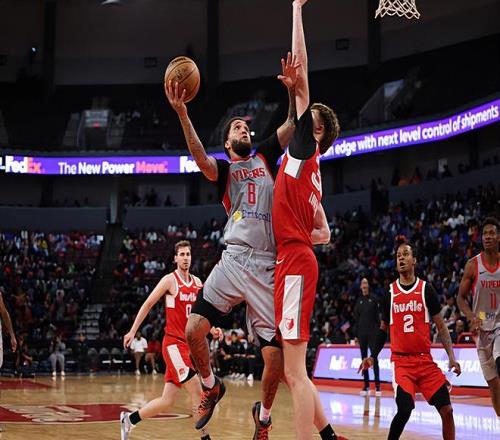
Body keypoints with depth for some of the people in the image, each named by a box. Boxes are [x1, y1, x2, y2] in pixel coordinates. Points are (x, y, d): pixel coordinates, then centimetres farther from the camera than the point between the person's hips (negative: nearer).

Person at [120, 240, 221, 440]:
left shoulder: (197, 283, 13)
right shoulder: (170, 280, -6)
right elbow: (148, 304, -2)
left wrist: (211, 329, 4)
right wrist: (133, 331, -3)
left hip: (188, 345, 7)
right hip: (173, 343, -7)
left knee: (167, 401, 8)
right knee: (197, 391, -13)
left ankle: (129, 419, 24)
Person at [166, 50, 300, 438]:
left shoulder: (265, 156, 17)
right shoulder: (223, 169, 13)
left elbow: (294, 125, 5)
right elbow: (200, 157, -10)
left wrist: (292, 88, -13)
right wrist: (182, 113, -24)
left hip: (267, 267, 0)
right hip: (233, 261, 0)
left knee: (275, 354, -3)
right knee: (194, 330, -15)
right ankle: (212, 387, 14)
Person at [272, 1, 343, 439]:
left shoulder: (305, 150, -2)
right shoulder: (306, 168, 21)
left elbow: (300, 75, -6)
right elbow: (324, 234, 26)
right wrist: (290, 236, 16)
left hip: (294, 265, -9)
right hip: (295, 261, 9)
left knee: (295, 373, -9)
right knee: (295, 372, 14)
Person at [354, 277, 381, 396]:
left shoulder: (373, 299, 1)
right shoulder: (359, 301, 10)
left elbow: (377, 316, 0)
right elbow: (356, 318, 12)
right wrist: (356, 335, 9)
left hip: (372, 332, -4)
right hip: (361, 332, 4)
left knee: (374, 357, -8)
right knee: (364, 358, 6)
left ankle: (377, 385, -7)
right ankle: (366, 386, 11)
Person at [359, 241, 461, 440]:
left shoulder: (426, 289, 2)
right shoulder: (389, 292, 7)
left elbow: (441, 326, 4)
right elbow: (383, 329, 17)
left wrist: (451, 357, -5)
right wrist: (372, 356, 9)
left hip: (425, 360, 1)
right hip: (400, 361, -1)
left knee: (447, 410, -4)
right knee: (405, 408, -20)